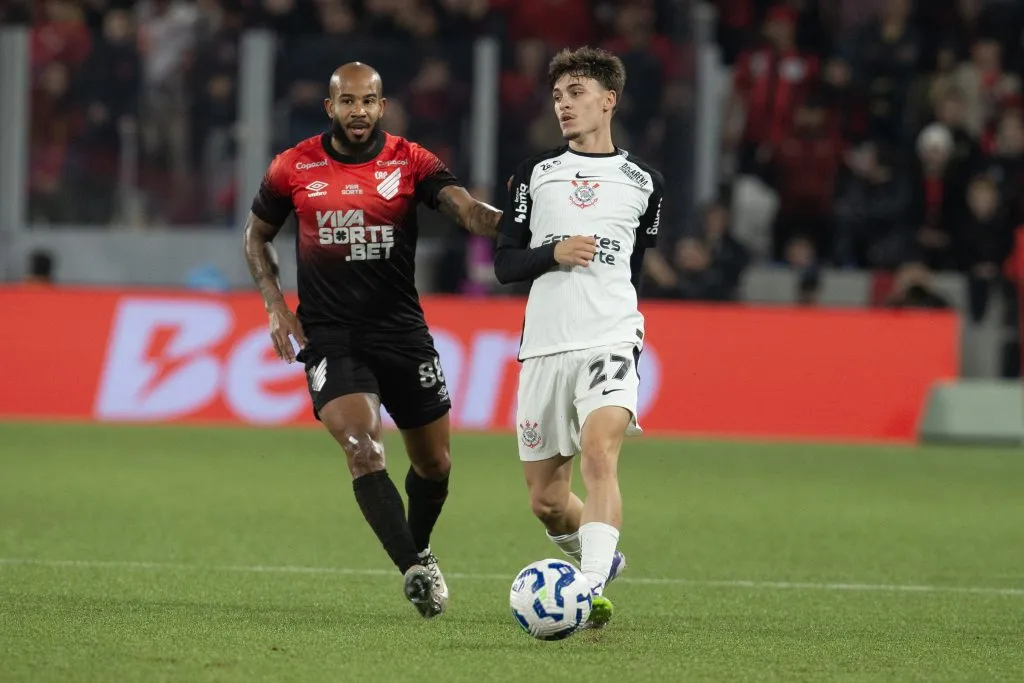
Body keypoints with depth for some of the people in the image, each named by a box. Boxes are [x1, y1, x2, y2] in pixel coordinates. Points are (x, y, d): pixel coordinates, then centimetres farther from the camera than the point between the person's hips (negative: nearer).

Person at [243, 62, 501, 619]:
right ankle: (414, 571, -25)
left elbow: (465, 208, -17)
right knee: (364, 451, -22)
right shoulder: (294, 168, 1)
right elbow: (256, 235, 14)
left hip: (402, 330, 2)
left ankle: (418, 550, 38)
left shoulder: (411, 163, -2)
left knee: (433, 464, 10)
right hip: (329, 336, -2)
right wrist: (274, 304, 0)